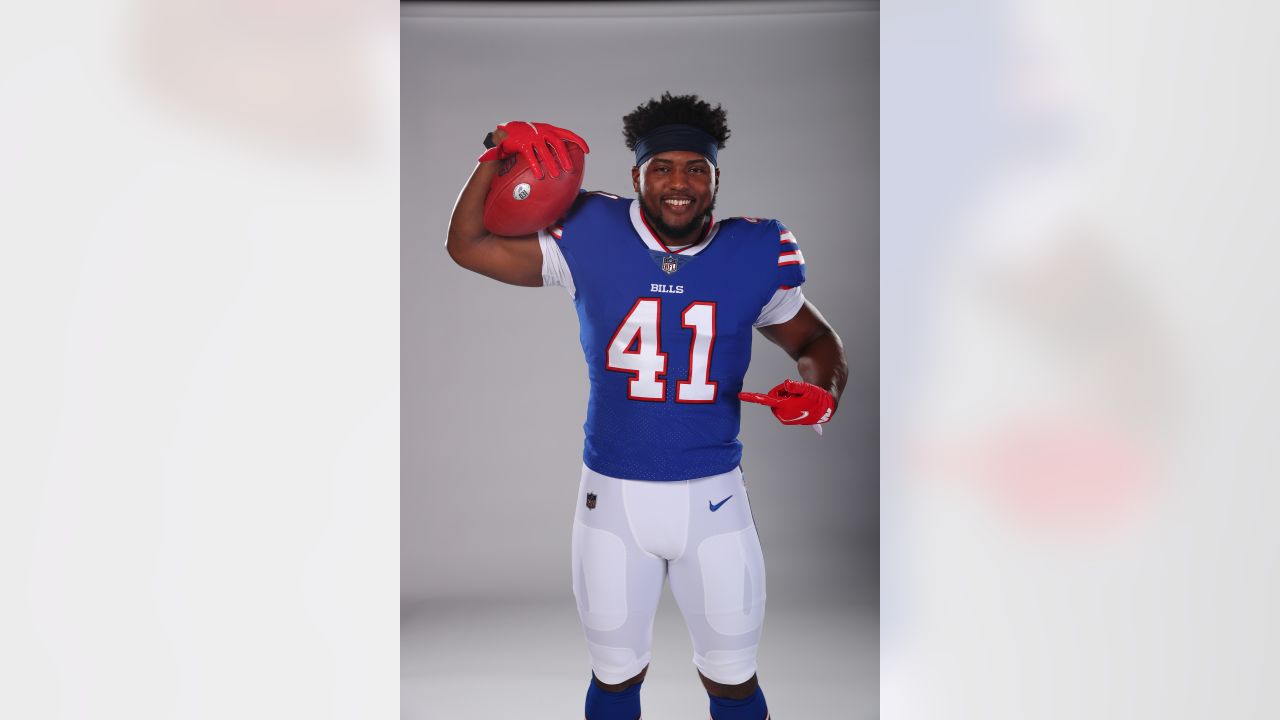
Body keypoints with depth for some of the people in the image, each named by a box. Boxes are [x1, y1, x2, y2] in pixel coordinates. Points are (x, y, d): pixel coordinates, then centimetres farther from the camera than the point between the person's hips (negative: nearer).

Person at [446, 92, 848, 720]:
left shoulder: (753, 253, -4)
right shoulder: (591, 239, -5)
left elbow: (815, 341, 10)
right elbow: (468, 245, 1)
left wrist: (821, 393, -12)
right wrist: (497, 155, -12)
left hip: (713, 497, 0)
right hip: (612, 496, 0)